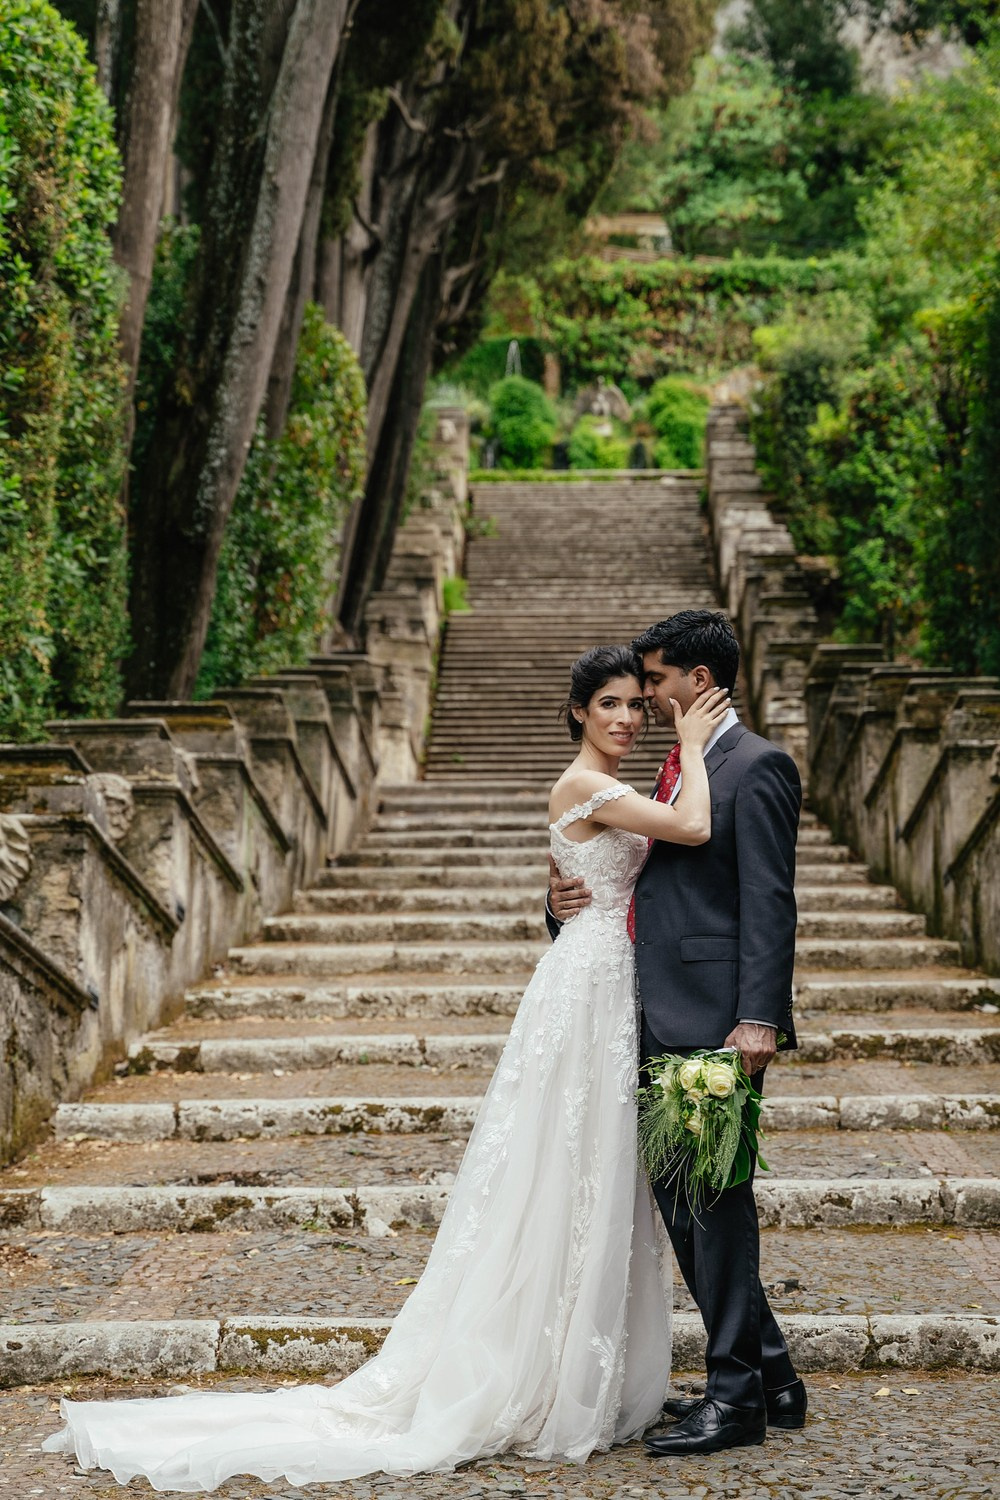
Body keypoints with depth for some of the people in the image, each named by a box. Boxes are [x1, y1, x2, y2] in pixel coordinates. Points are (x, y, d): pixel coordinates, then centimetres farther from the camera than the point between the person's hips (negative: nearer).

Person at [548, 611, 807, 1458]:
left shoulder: (757, 768, -8)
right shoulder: (675, 772, 20)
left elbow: (769, 902, -15)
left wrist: (758, 1019, -21)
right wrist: (571, 902, 6)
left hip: (716, 1022, -10)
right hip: (661, 1021, 10)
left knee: (715, 1195, -5)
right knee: (678, 1194, 12)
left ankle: (736, 1395, 5)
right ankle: (770, 1375, 23)